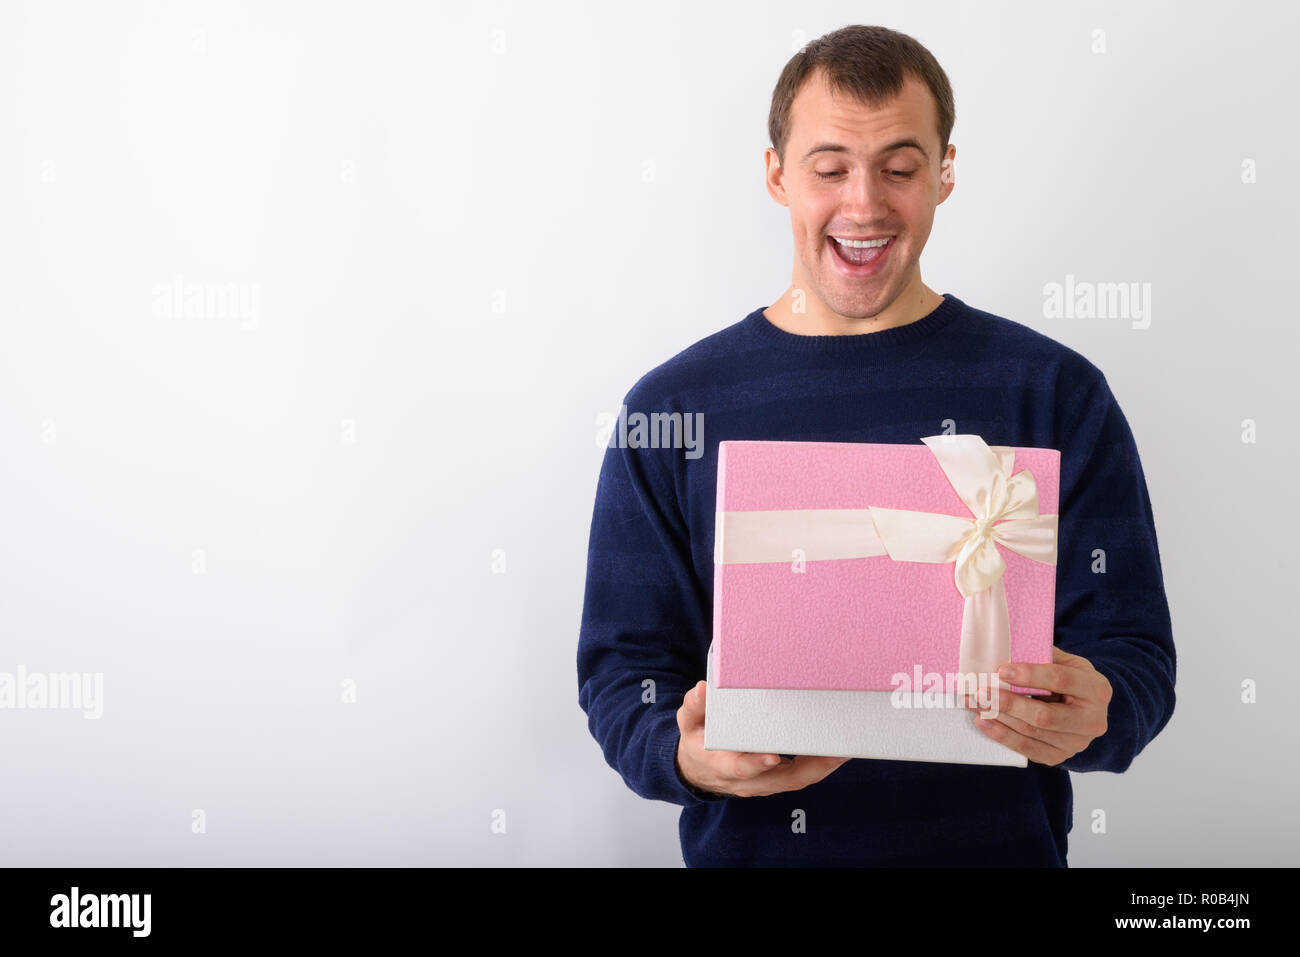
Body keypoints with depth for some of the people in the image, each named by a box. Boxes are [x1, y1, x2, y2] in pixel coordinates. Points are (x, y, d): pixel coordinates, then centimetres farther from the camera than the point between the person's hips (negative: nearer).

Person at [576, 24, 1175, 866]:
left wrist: (1089, 716, -18)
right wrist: (684, 755, -16)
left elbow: (1134, 650, 2)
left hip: (999, 843, 1)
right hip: (750, 845, 0)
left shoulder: (1057, 394, 2)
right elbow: (623, 664, 4)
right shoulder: (669, 410, 3)